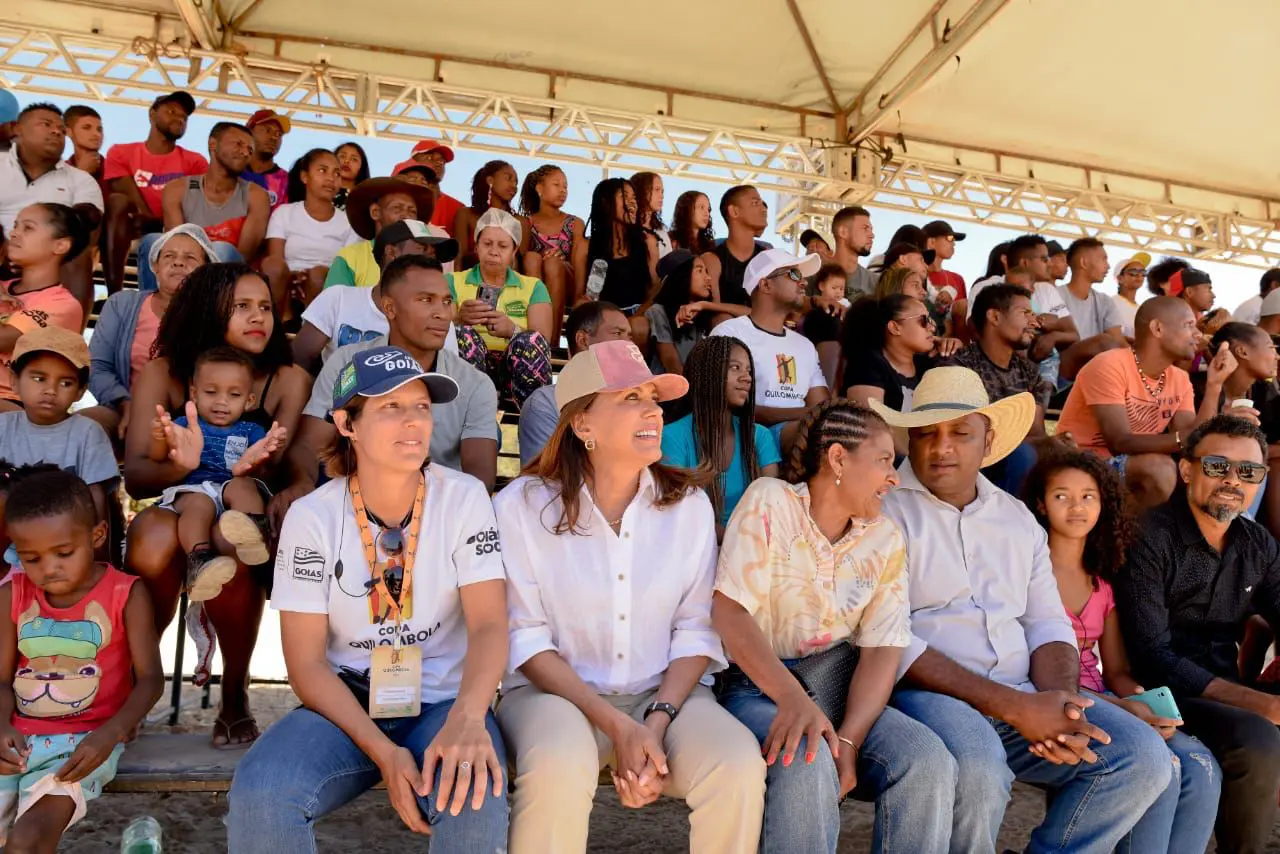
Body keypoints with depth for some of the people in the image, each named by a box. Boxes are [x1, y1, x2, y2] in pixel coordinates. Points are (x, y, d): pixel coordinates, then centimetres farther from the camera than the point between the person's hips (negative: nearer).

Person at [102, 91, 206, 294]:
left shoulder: (195, 162, 10)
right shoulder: (121, 153, 10)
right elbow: (133, 205, -5)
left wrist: (158, 224, -25)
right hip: (134, 229, 0)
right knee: (117, 201, -29)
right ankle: (115, 294, -37)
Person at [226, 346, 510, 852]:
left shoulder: (464, 498, -6)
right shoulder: (312, 517, -6)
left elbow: (489, 624, -13)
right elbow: (306, 663, -6)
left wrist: (467, 716, -33)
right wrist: (381, 750, -20)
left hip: (442, 702, -1)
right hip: (345, 706, 1)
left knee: (473, 798, -32)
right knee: (257, 795, -27)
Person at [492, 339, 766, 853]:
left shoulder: (689, 504, 2)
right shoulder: (522, 505, -7)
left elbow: (696, 628, 0)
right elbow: (525, 637, -9)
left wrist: (658, 721, -15)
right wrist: (616, 726, -18)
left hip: (665, 693, 3)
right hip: (553, 690, -2)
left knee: (740, 766, -25)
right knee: (558, 769, -35)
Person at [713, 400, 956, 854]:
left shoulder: (886, 540, 6)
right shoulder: (769, 502, -6)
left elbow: (882, 650, -2)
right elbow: (730, 613, -15)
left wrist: (849, 737, -19)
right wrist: (793, 699, -28)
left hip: (839, 687, 4)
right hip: (760, 686, -4)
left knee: (929, 760, -22)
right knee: (807, 764, -33)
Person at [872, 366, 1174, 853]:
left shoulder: (1017, 517, 16)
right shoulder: (884, 510, -5)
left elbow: (1048, 625, 13)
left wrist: (1061, 703, -10)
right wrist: (1012, 706, -18)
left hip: (1024, 696, 6)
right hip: (927, 693, -6)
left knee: (1145, 756, -10)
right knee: (979, 771, -34)